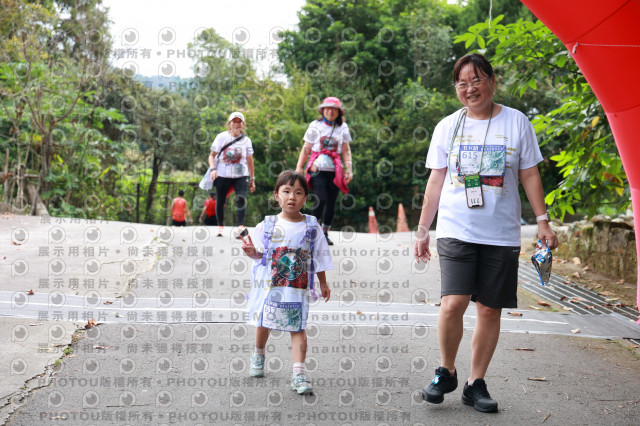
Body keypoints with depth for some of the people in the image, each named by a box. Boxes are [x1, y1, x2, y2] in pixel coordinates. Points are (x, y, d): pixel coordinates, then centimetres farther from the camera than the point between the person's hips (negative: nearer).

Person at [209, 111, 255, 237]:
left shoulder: (246, 140, 8)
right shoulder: (221, 137, 1)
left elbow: (250, 161, 12)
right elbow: (212, 155, 2)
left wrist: (252, 179, 11)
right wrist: (213, 169, -15)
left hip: (241, 176, 1)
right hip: (222, 175, 0)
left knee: (241, 199, -18)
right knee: (220, 201, 4)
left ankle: (240, 225, -20)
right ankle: (220, 226, 19)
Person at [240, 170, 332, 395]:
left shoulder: (311, 226, 1)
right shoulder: (267, 225, -1)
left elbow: (319, 257, 9)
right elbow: (260, 254, 2)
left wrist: (323, 284, 13)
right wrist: (252, 252, -20)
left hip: (298, 289, -1)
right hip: (269, 285, 1)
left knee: (298, 328, -6)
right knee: (263, 323, 15)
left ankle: (299, 373, -8)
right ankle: (258, 355, 43)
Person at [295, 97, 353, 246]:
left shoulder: (343, 127, 9)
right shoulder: (315, 125, 4)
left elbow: (346, 150, 12)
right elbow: (306, 149, 7)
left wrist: (349, 169, 3)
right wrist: (299, 168, 3)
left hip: (335, 171, 3)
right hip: (318, 169, -2)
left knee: (331, 202, 3)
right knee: (321, 200, -16)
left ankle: (325, 233, 16)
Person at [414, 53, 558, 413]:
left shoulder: (516, 122, 4)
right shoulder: (447, 127, 7)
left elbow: (529, 175, 8)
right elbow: (436, 181, 11)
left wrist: (543, 220, 2)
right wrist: (423, 230, 10)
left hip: (501, 233, 0)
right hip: (456, 230, 0)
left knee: (490, 309, 3)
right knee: (453, 303, -15)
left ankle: (476, 384, 17)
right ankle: (447, 372, 7)